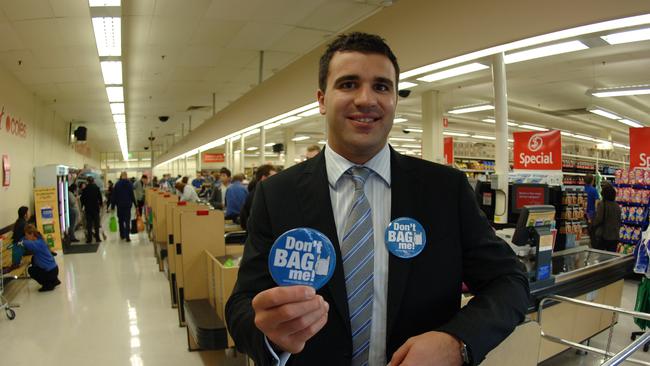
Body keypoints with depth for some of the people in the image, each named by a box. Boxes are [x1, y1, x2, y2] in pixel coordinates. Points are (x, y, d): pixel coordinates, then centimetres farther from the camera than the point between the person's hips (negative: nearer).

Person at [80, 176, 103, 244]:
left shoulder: (85, 189, -3)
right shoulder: (96, 188, -5)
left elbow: (82, 199, 3)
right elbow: (100, 197, -2)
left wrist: (82, 206, 16)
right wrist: (101, 204, 14)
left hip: (88, 208, 1)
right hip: (96, 208, 0)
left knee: (89, 224, 5)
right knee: (96, 223, 6)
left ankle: (89, 239, 4)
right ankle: (97, 238, 5)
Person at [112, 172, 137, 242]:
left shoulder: (117, 184, -2)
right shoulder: (129, 183, -5)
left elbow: (114, 195, -1)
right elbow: (132, 195, -5)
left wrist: (113, 204, 5)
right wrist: (135, 204, 0)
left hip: (120, 205, 1)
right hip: (127, 204, -1)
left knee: (121, 220, 15)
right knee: (127, 221, 0)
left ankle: (122, 235, 22)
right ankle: (127, 236, -8)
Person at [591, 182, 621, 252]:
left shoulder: (601, 204, -13)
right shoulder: (617, 206, 5)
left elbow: (599, 219, -16)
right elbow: (619, 221, 12)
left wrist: (592, 223, 2)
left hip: (602, 236, -5)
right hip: (614, 236, 5)